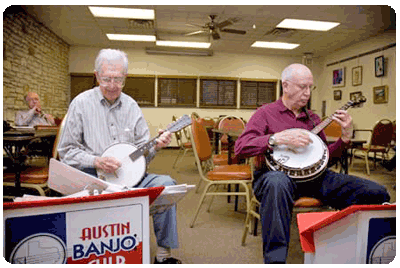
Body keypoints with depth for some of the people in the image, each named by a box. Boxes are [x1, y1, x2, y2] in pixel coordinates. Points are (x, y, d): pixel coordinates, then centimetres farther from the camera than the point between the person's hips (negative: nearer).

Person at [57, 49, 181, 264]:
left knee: (166, 183, -21)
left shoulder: (131, 105, 10)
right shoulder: (81, 103, -1)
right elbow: (66, 151, -1)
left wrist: (156, 145, -12)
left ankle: (163, 254, -7)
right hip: (94, 177, -3)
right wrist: (96, 161, -17)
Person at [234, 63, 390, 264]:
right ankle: (275, 258, -32)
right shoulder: (266, 113, 4)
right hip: (277, 174, -5)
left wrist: (345, 136, 6)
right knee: (277, 183, -44)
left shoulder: (312, 118, 22)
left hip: (312, 174, 6)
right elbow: (240, 147, -9)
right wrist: (278, 138, -19)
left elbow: (326, 155, 23)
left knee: (377, 193, -10)